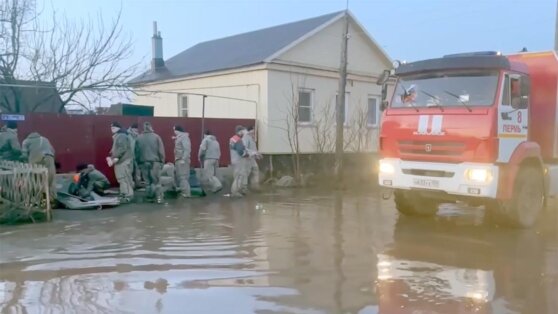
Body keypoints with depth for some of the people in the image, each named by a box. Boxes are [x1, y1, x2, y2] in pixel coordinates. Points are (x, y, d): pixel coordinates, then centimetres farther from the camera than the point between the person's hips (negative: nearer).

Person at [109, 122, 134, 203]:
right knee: (121, 178, 12)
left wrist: (116, 157, -20)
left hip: (124, 160, -10)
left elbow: (123, 148, -21)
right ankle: (123, 194, 18)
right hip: (119, 161, 10)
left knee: (125, 178, -11)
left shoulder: (122, 136, -11)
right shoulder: (116, 136, 22)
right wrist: (110, 157, 8)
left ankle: (128, 196, -9)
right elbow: (114, 149, 23)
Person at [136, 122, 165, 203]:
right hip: (155, 162, -2)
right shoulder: (156, 137, -5)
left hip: (143, 162, 2)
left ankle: (150, 197, 12)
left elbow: (137, 152, 5)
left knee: (147, 181, 9)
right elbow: (161, 151, -4)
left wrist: (138, 162, 13)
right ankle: (158, 197, -9)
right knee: (156, 181, 1)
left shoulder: (138, 138, 3)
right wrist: (162, 161, 4)